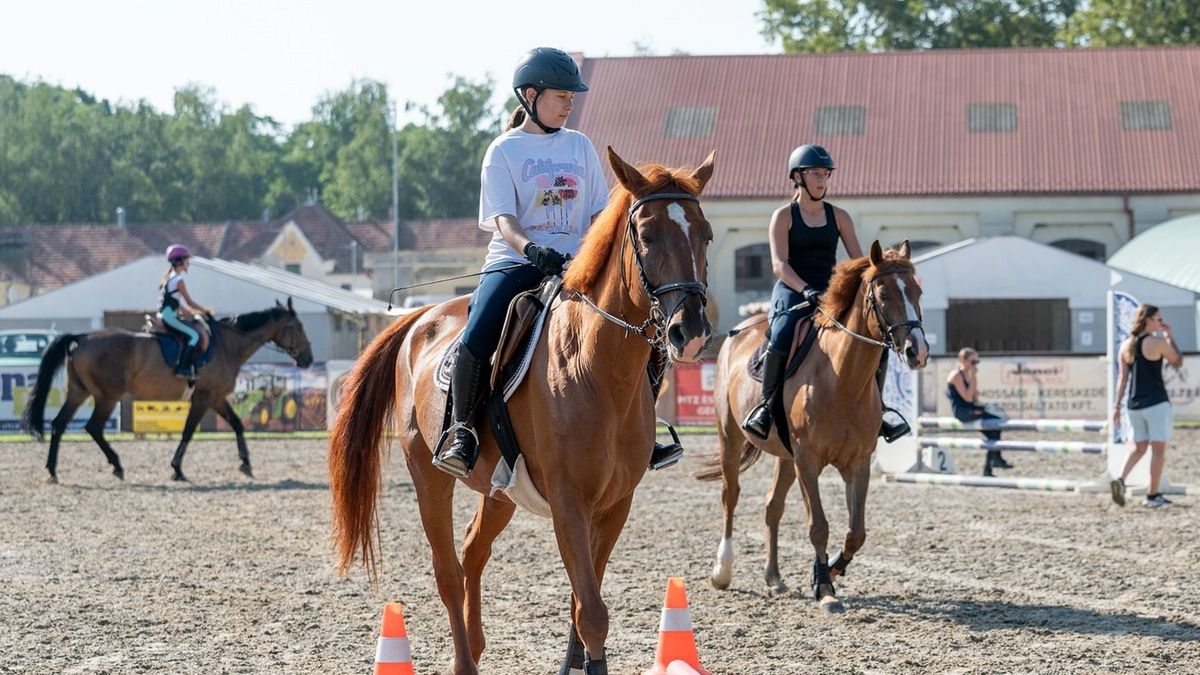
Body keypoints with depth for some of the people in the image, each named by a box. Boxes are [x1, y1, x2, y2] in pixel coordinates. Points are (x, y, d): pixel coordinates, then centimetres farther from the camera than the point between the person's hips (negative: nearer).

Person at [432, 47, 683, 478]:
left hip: (574, 264, 4)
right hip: (514, 262, -4)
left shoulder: (580, 147, 14)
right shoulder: (505, 150, 3)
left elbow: (599, 213, 14)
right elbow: (503, 218, -8)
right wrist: (532, 249, -28)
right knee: (475, 342, -28)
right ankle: (461, 431, -7)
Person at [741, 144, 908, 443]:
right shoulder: (784, 216, 1)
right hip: (792, 294, -5)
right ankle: (766, 406, -23)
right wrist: (806, 290, -27)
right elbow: (779, 264, -11)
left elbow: (858, 261, 11)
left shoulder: (838, 217, 14)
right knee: (781, 337, -36)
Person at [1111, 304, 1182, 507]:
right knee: (1158, 449, 3)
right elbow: (1178, 363, 3)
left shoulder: (1126, 346, 7)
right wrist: (1170, 337, 10)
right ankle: (1153, 496, 4)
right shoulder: (1158, 342, -10)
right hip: (1156, 403, -6)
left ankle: (1120, 480, -7)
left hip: (1135, 404, 6)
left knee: (1139, 448, 15)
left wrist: (1117, 406, 8)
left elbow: (1122, 377, 7)